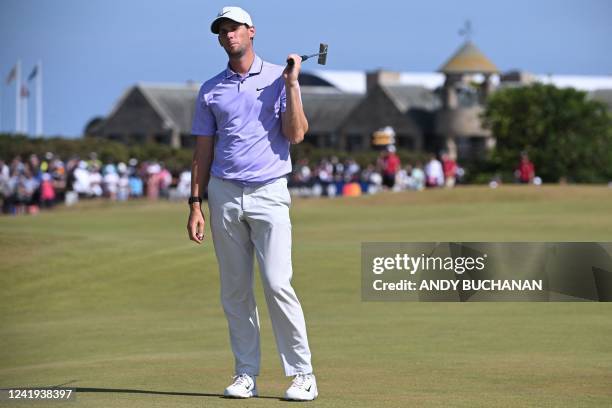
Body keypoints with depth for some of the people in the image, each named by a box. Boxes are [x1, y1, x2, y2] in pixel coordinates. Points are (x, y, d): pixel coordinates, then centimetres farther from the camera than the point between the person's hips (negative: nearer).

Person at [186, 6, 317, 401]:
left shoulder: (278, 78, 4)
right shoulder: (211, 89, 12)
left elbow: (295, 134, -6)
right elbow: (203, 149, 12)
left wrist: (292, 85, -13)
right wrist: (196, 205, 6)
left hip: (269, 193, -3)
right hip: (224, 194, 3)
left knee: (277, 283, -12)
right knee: (235, 290, 3)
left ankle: (303, 373, -7)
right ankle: (246, 375, 8)